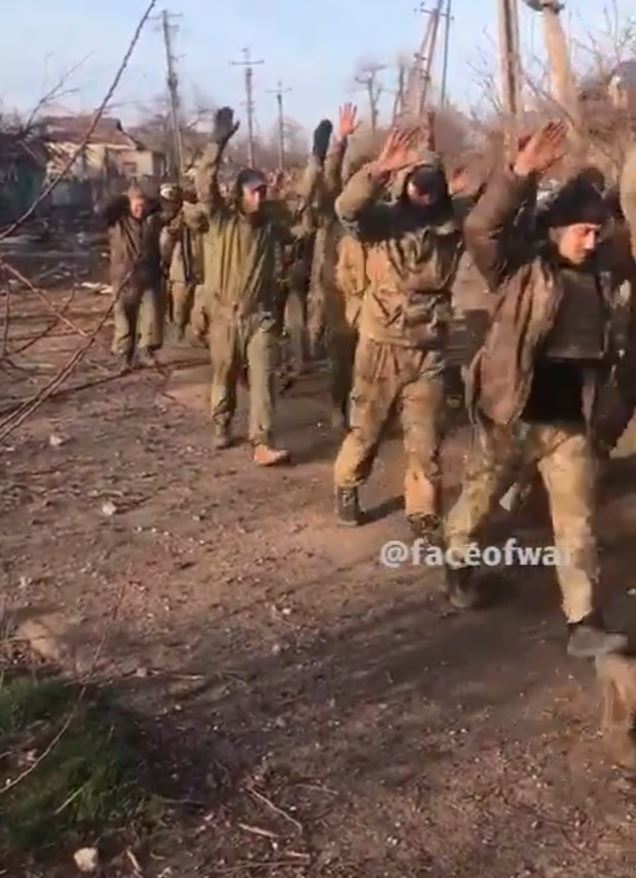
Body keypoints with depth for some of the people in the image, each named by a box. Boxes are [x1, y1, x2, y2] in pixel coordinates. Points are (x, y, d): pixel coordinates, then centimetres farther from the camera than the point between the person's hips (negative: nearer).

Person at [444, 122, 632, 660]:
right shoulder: (523, 266, -7)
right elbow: (481, 228, -26)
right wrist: (522, 174, -34)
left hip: (571, 420, 4)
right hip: (512, 413, -4)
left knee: (577, 523, 2)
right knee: (480, 497, 16)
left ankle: (585, 623, 7)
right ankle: (459, 562, 43)